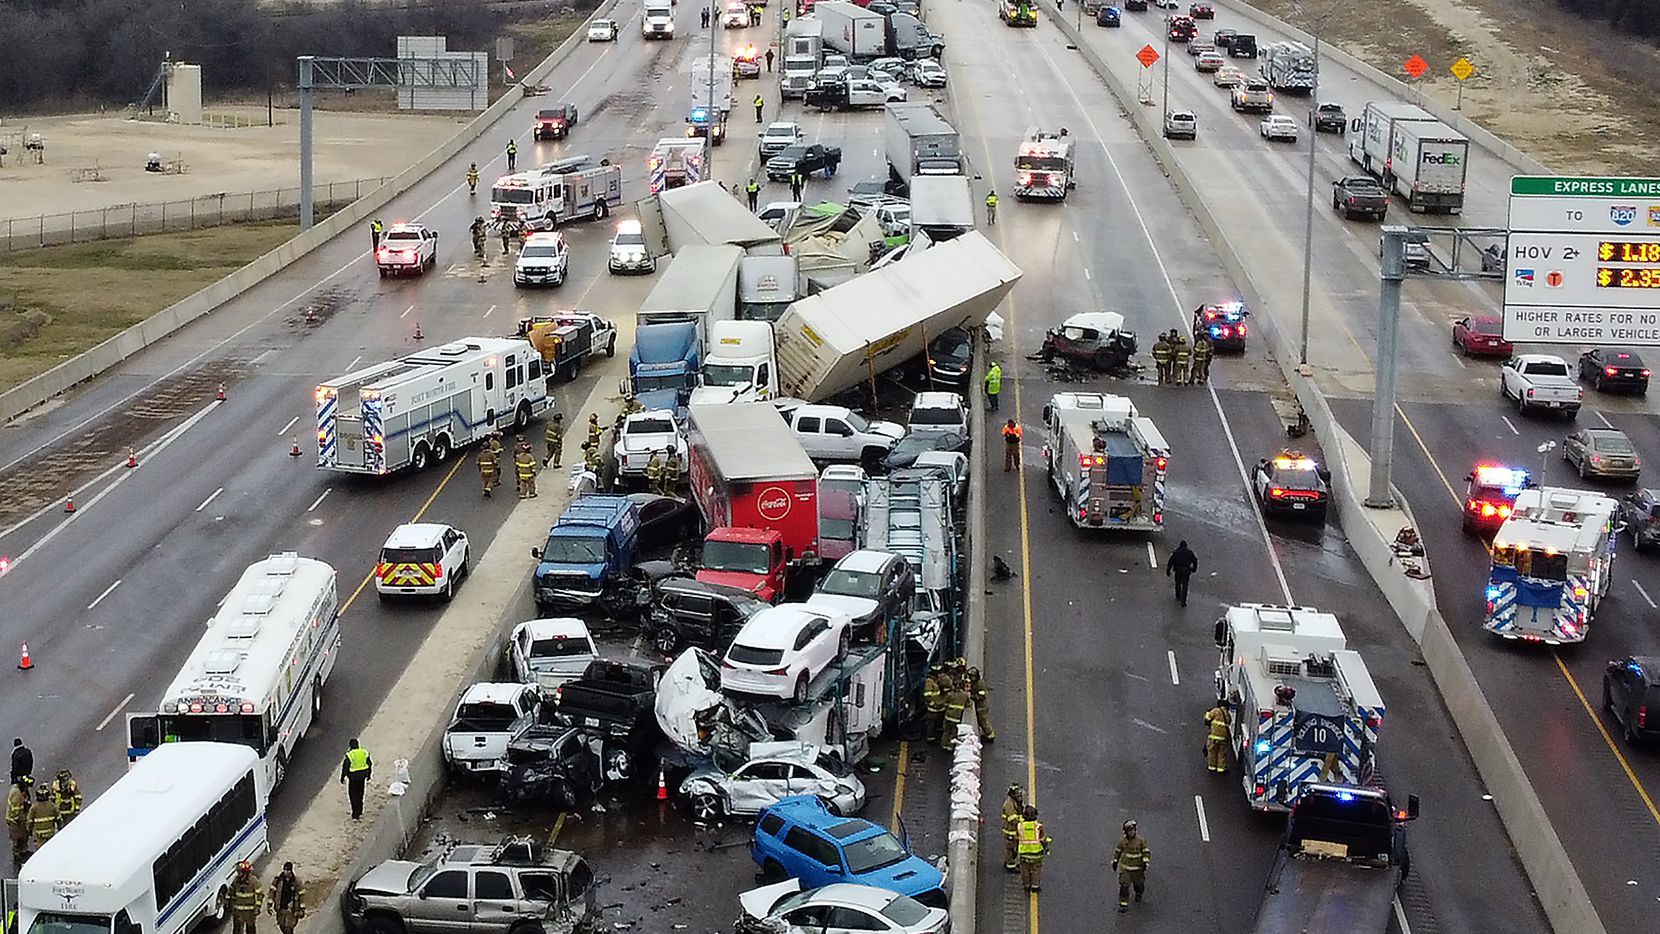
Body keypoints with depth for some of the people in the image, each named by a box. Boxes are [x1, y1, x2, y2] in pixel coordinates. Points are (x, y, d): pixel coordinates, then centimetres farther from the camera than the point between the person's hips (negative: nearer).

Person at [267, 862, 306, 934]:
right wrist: (269, 905, 0)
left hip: (291, 909, -3)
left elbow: (301, 895, -1)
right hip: (280, 908, 4)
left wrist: (302, 909, -1)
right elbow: (272, 892, 4)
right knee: (282, 927, 12)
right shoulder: (278, 880, 0)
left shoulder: (296, 881, -6)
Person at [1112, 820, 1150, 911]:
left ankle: (1138, 894, 51)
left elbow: (1146, 852, -5)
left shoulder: (1140, 840, -13)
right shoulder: (1123, 841, -7)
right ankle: (1123, 904, -2)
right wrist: (1115, 861, 9)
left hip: (1137, 868, 0)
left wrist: (1145, 863, -14)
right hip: (1125, 867, 0)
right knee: (1124, 886, -8)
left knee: (1138, 884, 17)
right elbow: (1118, 851, 8)